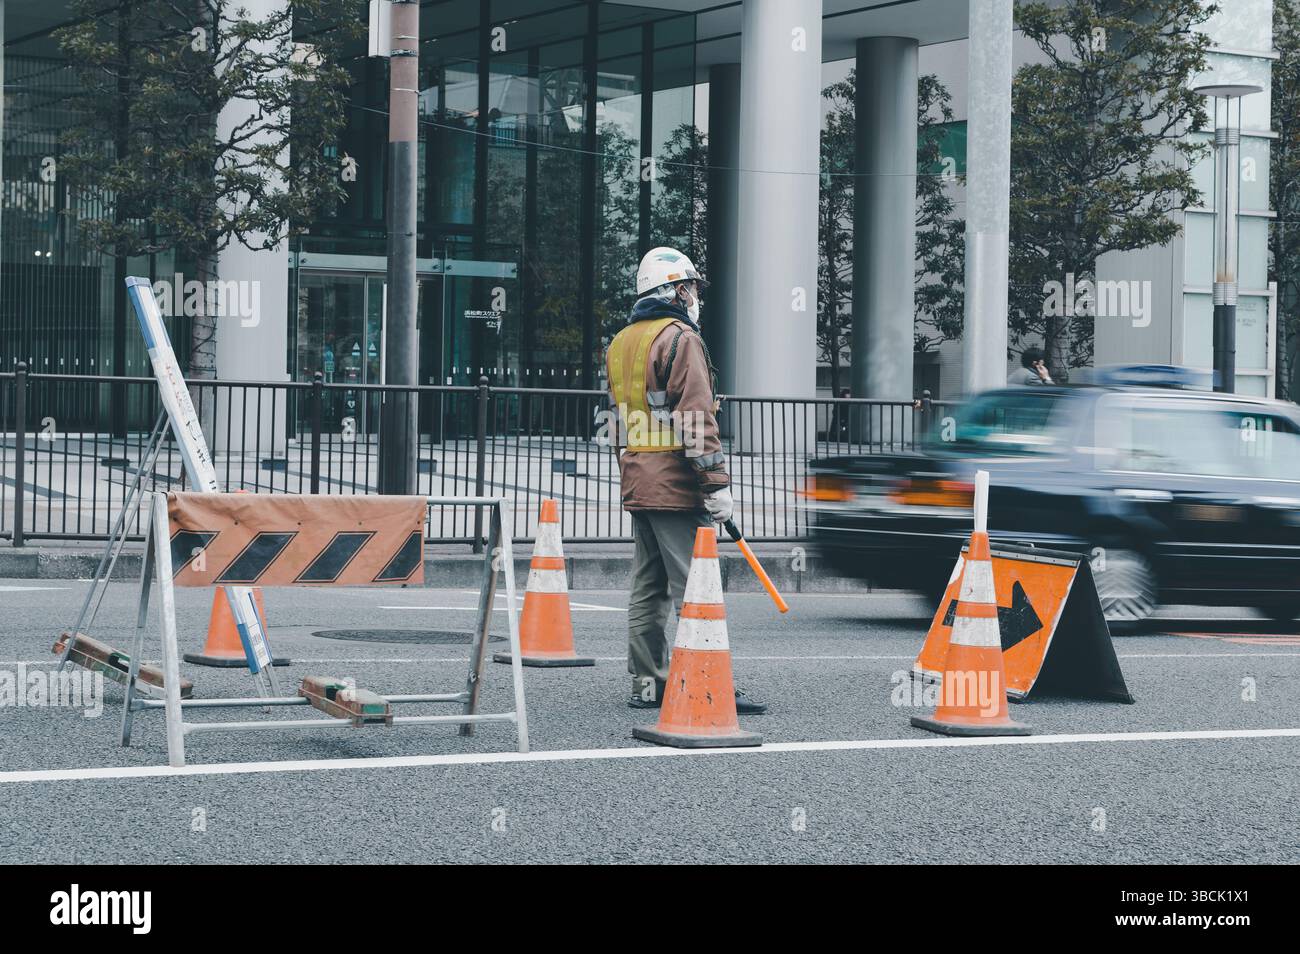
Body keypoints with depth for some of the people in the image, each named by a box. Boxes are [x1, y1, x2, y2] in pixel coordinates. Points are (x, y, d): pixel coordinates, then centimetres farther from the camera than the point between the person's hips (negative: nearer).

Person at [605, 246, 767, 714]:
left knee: (648, 588, 12)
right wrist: (717, 483, -17)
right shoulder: (680, 339, -10)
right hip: (677, 486, -9)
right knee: (695, 587, -9)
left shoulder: (619, 344, 18)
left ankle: (647, 683, 15)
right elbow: (696, 418, -17)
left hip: (637, 483, 9)